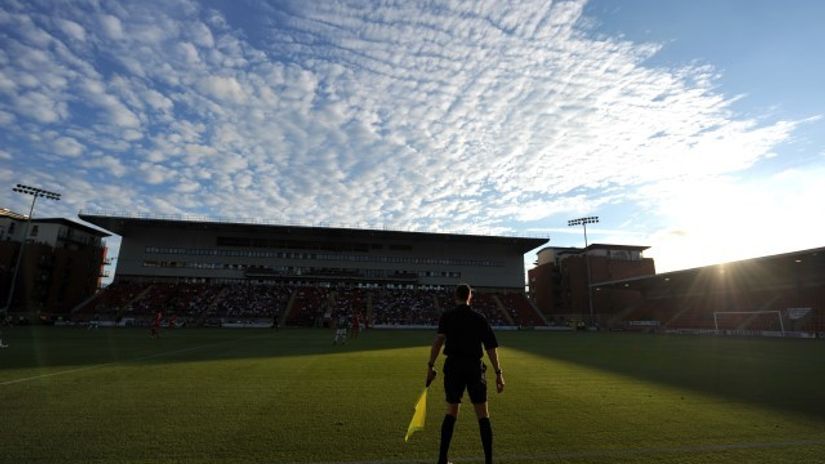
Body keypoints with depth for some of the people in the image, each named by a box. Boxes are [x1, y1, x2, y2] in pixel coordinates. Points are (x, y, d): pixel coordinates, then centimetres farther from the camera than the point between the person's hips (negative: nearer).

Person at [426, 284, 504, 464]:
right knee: (483, 414, 9)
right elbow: (491, 347, 1)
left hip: (453, 366, 1)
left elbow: (439, 340, -12)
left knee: (451, 412, 13)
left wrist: (431, 365, -12)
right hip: (474, 366, 0)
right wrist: (498, 373, 4)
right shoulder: (480, 318, 4)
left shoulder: (447, 316, 2)